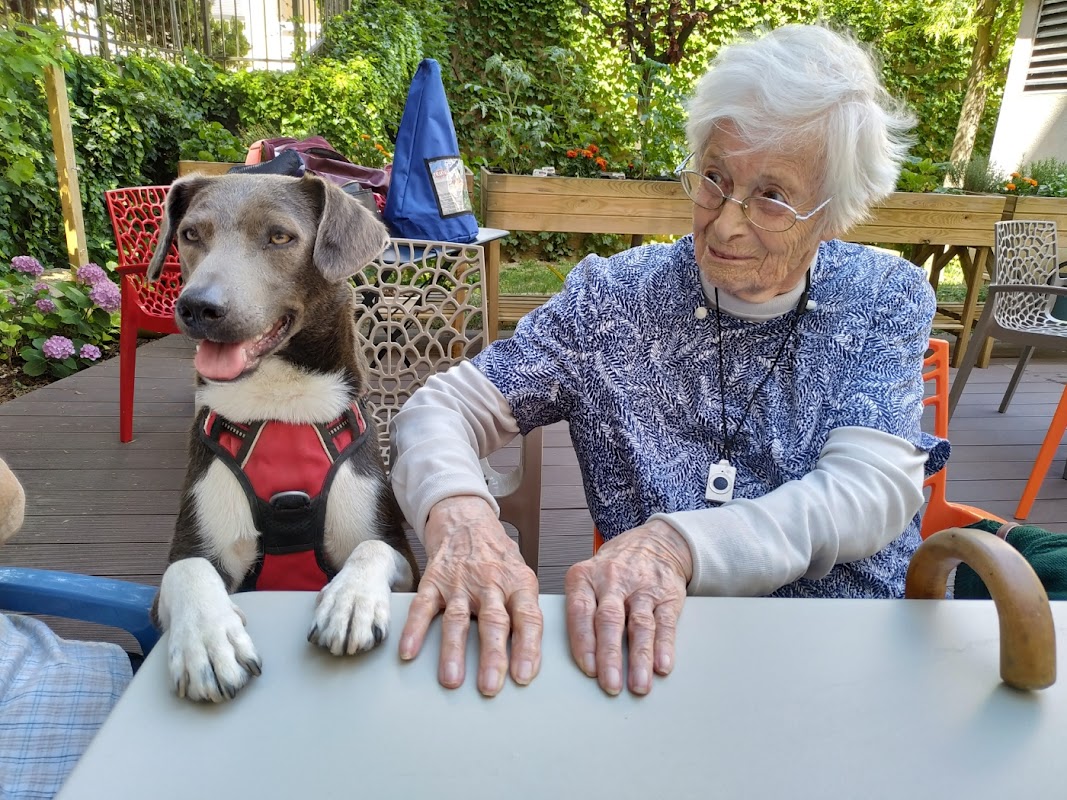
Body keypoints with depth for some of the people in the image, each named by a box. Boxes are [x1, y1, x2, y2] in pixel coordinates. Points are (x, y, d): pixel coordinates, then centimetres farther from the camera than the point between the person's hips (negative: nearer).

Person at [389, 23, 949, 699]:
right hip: (644, 648, -1)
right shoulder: (615, 298, -4)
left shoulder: (888, 299, -2)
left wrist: (673, 545, -34)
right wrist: (459, 516, -30)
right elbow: (442, 408, -6)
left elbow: (875, 491, -16)